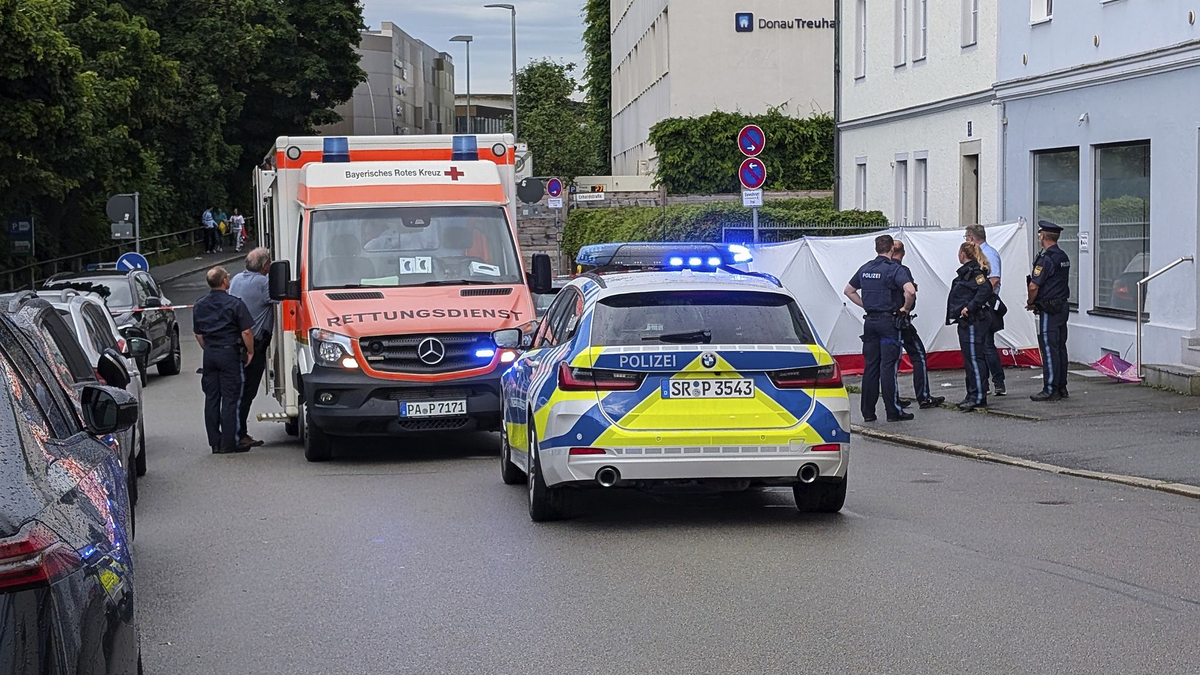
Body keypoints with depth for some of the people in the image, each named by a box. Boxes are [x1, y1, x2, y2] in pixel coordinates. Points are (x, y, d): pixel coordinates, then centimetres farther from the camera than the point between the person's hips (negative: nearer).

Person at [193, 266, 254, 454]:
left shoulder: (199, 306, 8)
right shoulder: (235, 304, -11)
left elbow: (198, 334, 15)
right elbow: (247, 332, -12)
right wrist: (250, 352, 0)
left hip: (209, 354, 6)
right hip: (229, 353, -5)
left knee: (211, 398, 8)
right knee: (230, 398, -3)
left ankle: (214, 442, 10)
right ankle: (228, 443, -4)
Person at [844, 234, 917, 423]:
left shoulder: (865, 269, 10)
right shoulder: (894, 269, -10)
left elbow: (849, 291, 21)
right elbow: (910, 291, -25)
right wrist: (905, 309, -8)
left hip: (870, 321, 6)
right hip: (889, 320, -6)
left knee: (870, 366, 9)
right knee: (888, 366, -5)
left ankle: (868, 411, 10)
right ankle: (893, 411, -3)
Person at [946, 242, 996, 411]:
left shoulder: (974, 272, -13)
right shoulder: (966, 271, 17)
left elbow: (985, 289, -26)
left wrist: (970, 307, -25)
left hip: (973, 321, -11)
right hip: (967, 321, 11)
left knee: (974, 358, -10)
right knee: (969, 359, 14)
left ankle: (978, 397, -10)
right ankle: (972, 396, 20)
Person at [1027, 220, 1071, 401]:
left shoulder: (1046, 259, -17)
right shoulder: (1064, 257, 13)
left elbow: (1034, 286, -20)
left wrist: (1030, 302, 0)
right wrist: (1036, 302, 15)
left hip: (1049, 310, -9)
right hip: (1062, 306, 9)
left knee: (1049, 349, -7)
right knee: (1060, 348, 12)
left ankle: (1050, 390, -6)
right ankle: (1061, 387, 16)